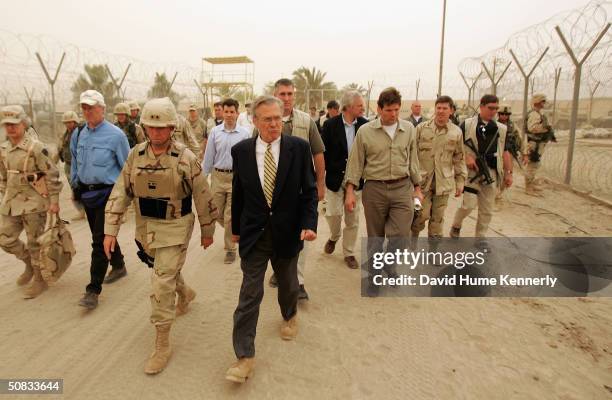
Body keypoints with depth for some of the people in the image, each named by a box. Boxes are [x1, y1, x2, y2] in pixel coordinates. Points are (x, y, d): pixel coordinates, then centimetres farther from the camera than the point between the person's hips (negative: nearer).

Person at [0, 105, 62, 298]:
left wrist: (54, 201, -14)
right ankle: (30, 264, 36)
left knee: (35, 242, 2)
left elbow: (52, 175, -13)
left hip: (34, 202, -7)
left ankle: (40, 280, 18)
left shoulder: (36, 147, -14)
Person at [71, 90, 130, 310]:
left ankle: (93, 290, 0)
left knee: (100, 241, -7)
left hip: (107, 194, -7)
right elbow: (75, 162, 20)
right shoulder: (79, 135, 6)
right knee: (100, 236, 18)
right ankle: (119, 266, 40)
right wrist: (75, 185, 19)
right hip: (87, 193, 7)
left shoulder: (115, 135, -12)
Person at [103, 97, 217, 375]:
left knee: (161, 283, -6)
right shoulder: (136, 155, -2)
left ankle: (162, 345, 10)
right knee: (165, 269, 25)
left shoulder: (186, 158, -14)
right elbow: (121, 193, -1)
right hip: (146, 227, 5)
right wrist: (110, 230, -7)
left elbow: (203, 198, -7)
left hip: (175, 227, -5)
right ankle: (185, 293, 58)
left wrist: (207, 231, 0)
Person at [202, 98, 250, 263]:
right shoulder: (215, 132, 1)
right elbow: (209, 157, 6)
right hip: (218, 177, 3)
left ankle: (230, 248, 20)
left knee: (230, 217, 2)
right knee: (218, 214, 14)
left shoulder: (245, 133, -5)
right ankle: (232, 233, 43)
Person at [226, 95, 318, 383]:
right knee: (249, 294, 1)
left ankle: (289, 316, 53)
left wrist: (309, 224, -17)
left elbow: (309, 190, -5)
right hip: (253, 233, 0)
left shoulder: (299, 147, -8)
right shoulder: (240, 150, -3)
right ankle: (245, 356, 12)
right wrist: (236, 228, 11)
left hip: (287, 231, 0)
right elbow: (237, 193, 5)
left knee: (288, 283, 22)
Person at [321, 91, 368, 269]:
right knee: (333, 213, -2)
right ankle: (334, 236, 32)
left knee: (352, 217, 8)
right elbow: (323, 152, -3)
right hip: (335, 178, -2)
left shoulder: (365, 125, -2)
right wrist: (323, 175, -5)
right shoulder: (330, 125, -6)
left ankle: (349, 253, 24)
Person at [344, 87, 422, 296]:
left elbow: (413, 160, 12)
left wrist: (417, 187, 12)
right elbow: (355, 162, -1)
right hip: (374, 188, -1)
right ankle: (374, 276, 28)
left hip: (402, 188, 2)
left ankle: (388, 266, 27)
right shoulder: (365, 131, -3)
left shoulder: (409, 129, 4)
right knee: (375, 238, 9)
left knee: (400, 235, -3)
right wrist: (350, 191, -6)